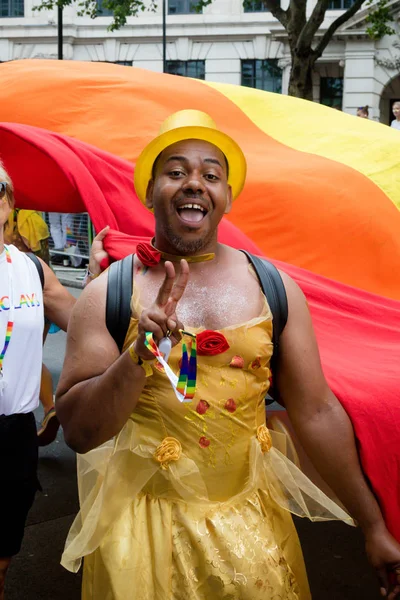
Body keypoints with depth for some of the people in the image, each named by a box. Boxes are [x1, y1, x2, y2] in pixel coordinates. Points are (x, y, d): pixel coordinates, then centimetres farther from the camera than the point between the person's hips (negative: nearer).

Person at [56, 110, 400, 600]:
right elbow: (77, 432, -9)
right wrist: (138, 357, -24)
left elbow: (316, 414, 1)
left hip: (251, 520, 2)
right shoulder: (107, 294, -6)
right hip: (141, 525, -1)